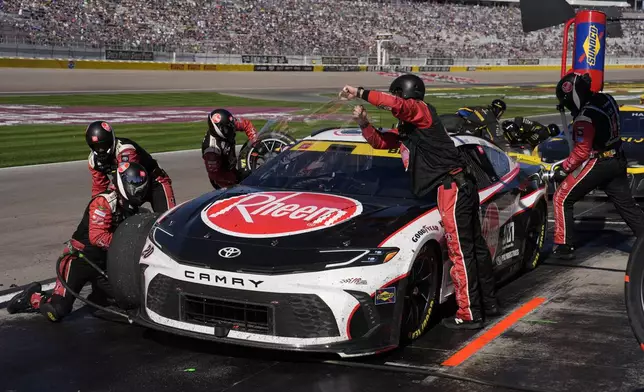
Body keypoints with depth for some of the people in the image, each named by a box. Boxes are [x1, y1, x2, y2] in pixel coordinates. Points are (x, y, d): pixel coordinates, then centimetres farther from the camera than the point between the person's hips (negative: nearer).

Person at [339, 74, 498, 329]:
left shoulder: (422, 110, -6)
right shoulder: (405, 130, 22)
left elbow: (394, 103, -25)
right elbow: (380, 141, 27)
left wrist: (360, 93, -19)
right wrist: (363, 123, 9)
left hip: (451, 187, -11)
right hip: (462, 185, 11)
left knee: (461, 252, -7)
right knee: (475, 246, 16)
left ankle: (469, 315, -3)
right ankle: (488, 303, 26)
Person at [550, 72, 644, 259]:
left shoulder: (585, 116, -22)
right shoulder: (607, 99, 1)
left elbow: (581, 152, -20)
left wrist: (563, 168, -10)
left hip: (597, 164, -8)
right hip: (618, 161, 8)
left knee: (562, 199, 3)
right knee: (627, 205, 13)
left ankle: (564, 246, 3)